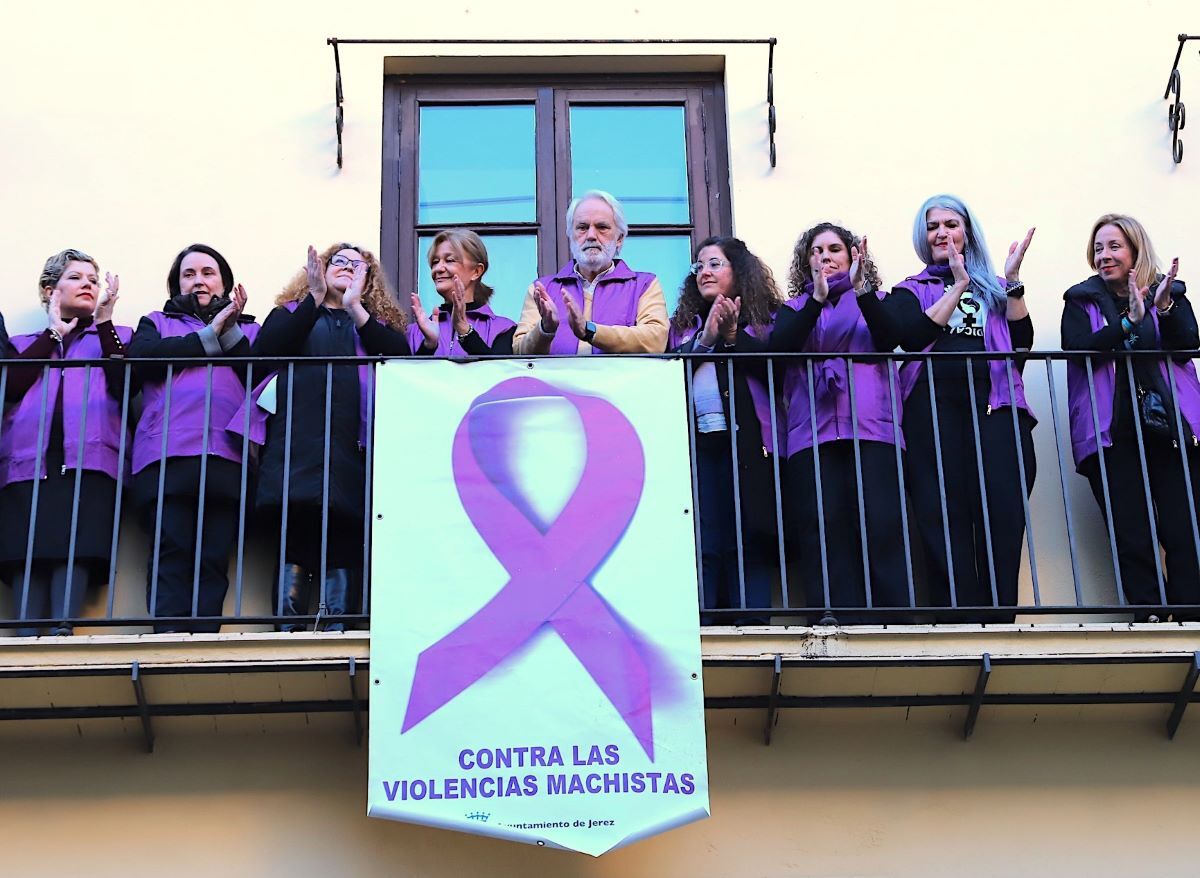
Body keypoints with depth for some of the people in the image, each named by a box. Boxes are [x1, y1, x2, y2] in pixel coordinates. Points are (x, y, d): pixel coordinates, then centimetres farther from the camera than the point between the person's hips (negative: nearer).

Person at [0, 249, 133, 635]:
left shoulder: (116, 337, 25)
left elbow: (125, 388, 4)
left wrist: (104, 323, 1)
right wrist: (53, 334, 10)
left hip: (89, 459, -1)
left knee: (76, 548, -20)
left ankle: (62, 632, -31)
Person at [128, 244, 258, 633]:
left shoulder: (247, 330, 26)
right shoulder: (157, 323, 26)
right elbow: (142, 357, 2)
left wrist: (231, 333, -2)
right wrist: (210, 336, 2)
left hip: (227, 458, 1)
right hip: (166, 455, -1)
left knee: (213, 559, -10)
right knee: (170, 553, -15)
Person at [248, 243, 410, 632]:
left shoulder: (376, 322, 25)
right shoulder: (291, 312, 24)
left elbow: (401, 356, 3)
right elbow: (262, 350, 2)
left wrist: (355, 308, -4)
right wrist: (315, 299, -3)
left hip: (352, 442, 1)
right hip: (297, 436, 0)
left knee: (343, 547, -8)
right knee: (294, 541, -12)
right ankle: (287, 633, -13)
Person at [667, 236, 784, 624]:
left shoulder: (764, 320, 11)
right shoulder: (683, 325, 21)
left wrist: (733, 337, -10)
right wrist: (705, 339, -7)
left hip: (746, 442, -2)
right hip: (695, 442, 3)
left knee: (747, 540, -7)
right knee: (701, 543, -5)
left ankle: (753, 620, -6)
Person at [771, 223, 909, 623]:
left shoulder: (873, 302, 21)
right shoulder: (795, 309, 22)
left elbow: (889, 339, -1)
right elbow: (780, 347, 0)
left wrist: (861, 289, -13)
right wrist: (817, 297, -9)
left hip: (871, 428, -1)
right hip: (812, 435, 1)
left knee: (881, 524, -14)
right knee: (822, 526, -12)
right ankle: (833, 619, -14)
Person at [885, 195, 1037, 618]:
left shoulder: (993, 287, 23)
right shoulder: (910, 292, 18)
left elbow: (1022, 341, 7)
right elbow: (912, 337, -4)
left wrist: (1013, 281, -2)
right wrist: (958, 287, -5)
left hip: (995, 409, 1)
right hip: (933, 412, -1)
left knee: (1002, 520, -10)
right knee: (945, 525, -7)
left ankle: (998, 624, -8)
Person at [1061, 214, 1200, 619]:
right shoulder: (1082, 301, 10)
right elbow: (1077, 349, -8)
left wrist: (1165, 307, -18)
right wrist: (1129, 321, -17)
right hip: (1111, 432, 0)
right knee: (1131, 536, -2)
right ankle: (1150, 616, 3)